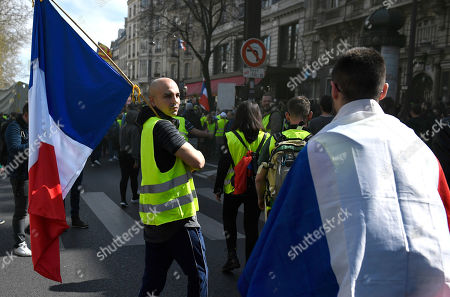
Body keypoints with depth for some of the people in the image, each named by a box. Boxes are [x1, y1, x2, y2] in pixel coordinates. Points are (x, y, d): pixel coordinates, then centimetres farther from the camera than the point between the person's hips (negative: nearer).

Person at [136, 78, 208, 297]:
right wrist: (197, 153, 1)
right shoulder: (162, 126, -16)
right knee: (198, 273, 8)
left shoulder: (149, 126, 13)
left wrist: (188, 160, -2)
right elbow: (197, 162, -20)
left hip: (153, 218, 9)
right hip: (177, 216, -9)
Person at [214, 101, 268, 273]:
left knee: (229, 220, 20)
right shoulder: (265, 138, -5)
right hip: (256, 189, 2)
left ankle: (232, 256, 9)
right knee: (251, 226, 12)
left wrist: (218, 188, 1)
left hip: (234, 189, -2)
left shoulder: (231, 138, -11)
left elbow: (223, 165, -9)